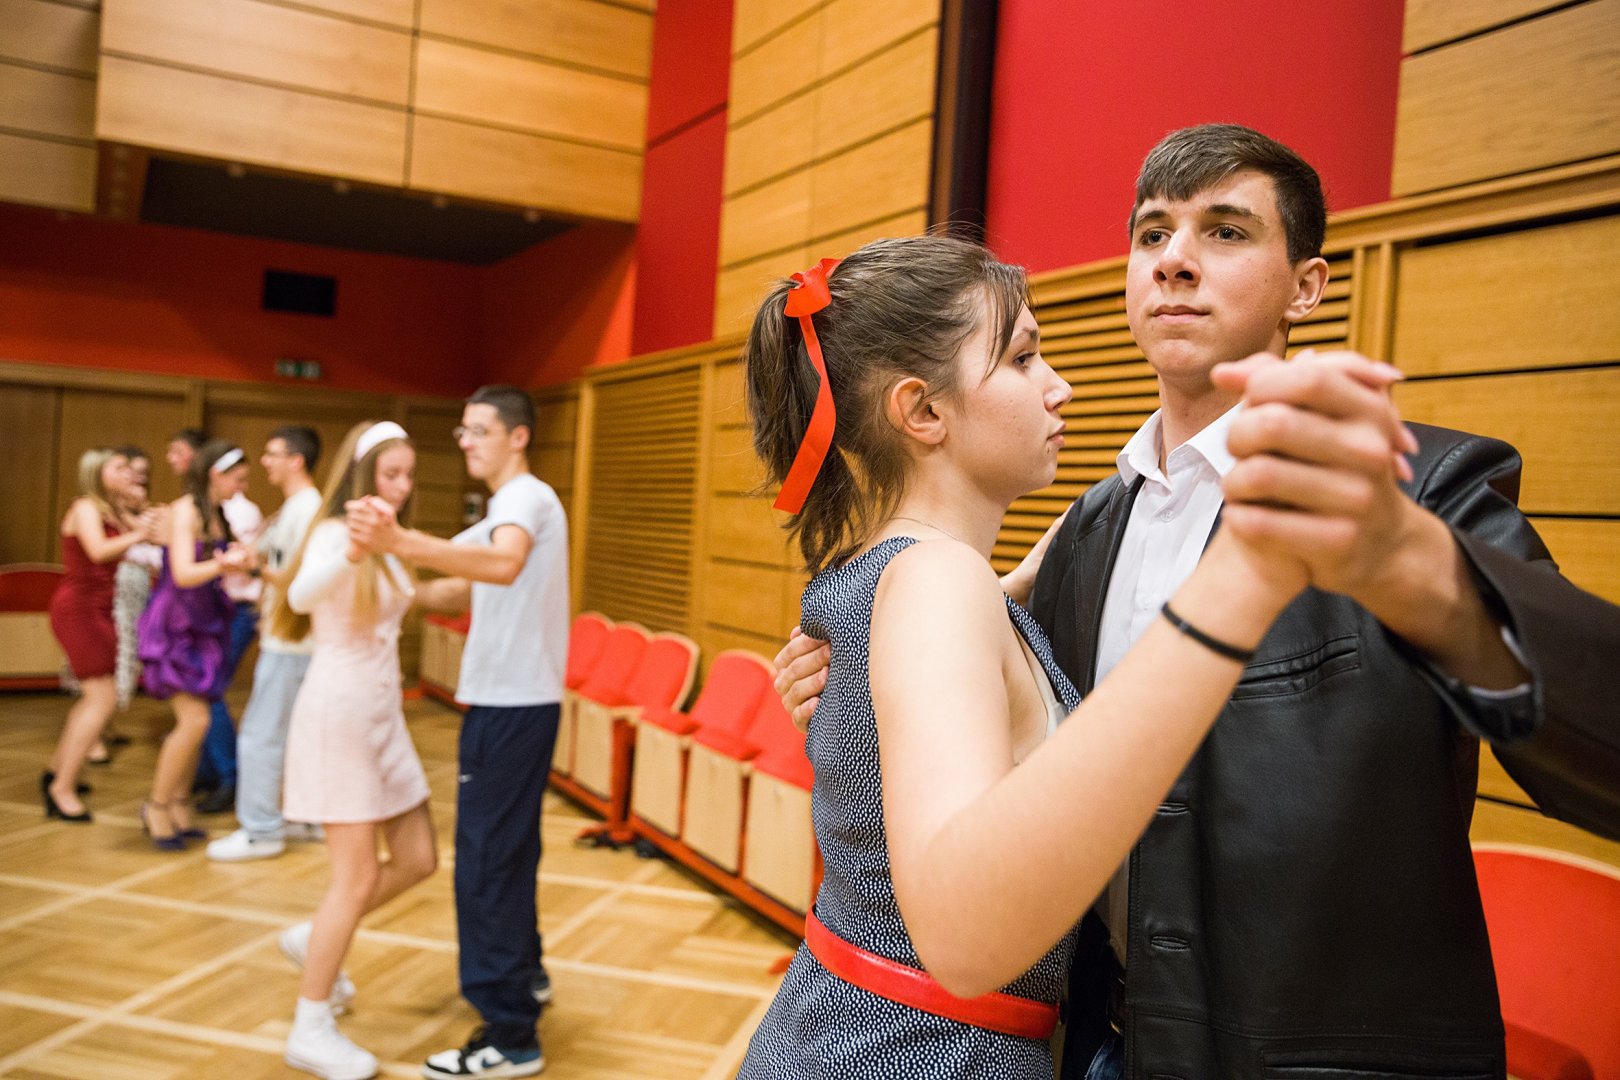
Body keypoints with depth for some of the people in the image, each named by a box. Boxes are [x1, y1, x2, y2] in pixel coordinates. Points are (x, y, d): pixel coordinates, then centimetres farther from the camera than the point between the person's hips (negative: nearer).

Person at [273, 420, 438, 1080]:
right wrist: (350, 552, -52)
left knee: (417, 861, 9)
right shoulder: (334, 533, -14)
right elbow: (300, 595, -38)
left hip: (382, 715, 8)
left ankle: (313, 940, 30)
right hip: (337, 713, -8)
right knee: (358, 877, -6)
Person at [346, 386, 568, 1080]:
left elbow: (504, 564, -38)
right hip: (513, 701, 11)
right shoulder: (516, 505, 19)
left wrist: (401, 544, -51)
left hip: (512, 705, -11)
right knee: (509, 848, 22)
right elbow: (467, 589, 22)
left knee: (486, 862, -8)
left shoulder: (527, 498, -14)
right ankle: (524, 976, 38)